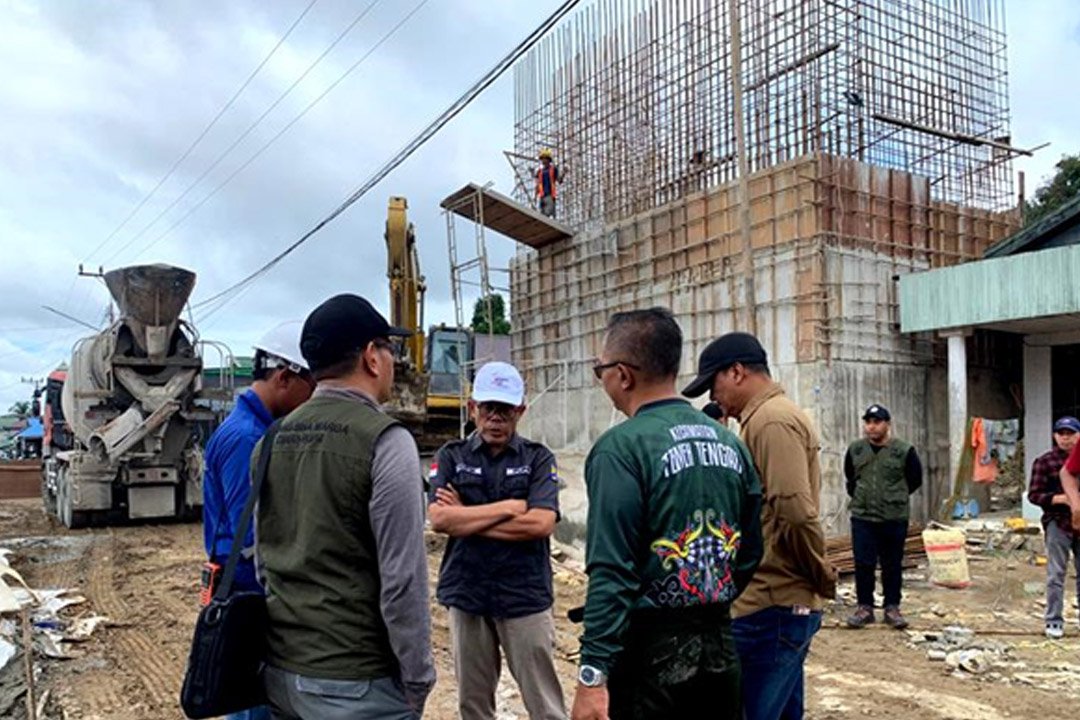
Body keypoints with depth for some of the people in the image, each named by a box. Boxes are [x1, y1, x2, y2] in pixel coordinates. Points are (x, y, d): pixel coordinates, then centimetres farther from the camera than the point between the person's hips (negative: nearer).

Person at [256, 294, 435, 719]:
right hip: (354, 682, -7)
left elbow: (262, 559, 13)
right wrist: (417, 680, -9)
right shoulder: (385, 441, -17)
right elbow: (403, 580, -19)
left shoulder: (274, 440, 6)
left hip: (280, 670, 7)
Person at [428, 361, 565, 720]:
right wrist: (508, 507, -13)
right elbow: (438, 518, -11)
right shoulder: (451, 457, 3)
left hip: (525, 596, -2)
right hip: (467, 594, 2)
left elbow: (541, 523, -15)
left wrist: (466, 518, -11)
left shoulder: (538, 459, -1)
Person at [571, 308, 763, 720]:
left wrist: (592, 676, -19)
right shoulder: (730, 442, 4)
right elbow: (751, 552, 11)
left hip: (651, 653, -6)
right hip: (721, 646, 6)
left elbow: (612, 572, -21)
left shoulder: (620, 448, -16)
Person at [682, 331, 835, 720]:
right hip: (782, 602, 10)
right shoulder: (772, 416, 16)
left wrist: (824, 581, -11)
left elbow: (795, 514, -23)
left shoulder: (771, 421, -16)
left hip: (772, 607, -10)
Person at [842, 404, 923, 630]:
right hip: (862, 518, 2)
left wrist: (896, 496, 8)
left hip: (895, 518, -2)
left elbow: (915, 479, 6)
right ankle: (864, 607, 15)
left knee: (892, 565, 8)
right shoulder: (855, 450, 3)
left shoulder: (904, 451, -6)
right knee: (863, 564, 3)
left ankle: (892, 608, 20)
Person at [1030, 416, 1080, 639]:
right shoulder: (1044, 462, -3)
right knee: (1056, 574, 0)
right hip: (1058, 524, -4)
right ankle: (1054, 621, 7)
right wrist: (1060, 498, -19)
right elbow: (1034, 495, -5)